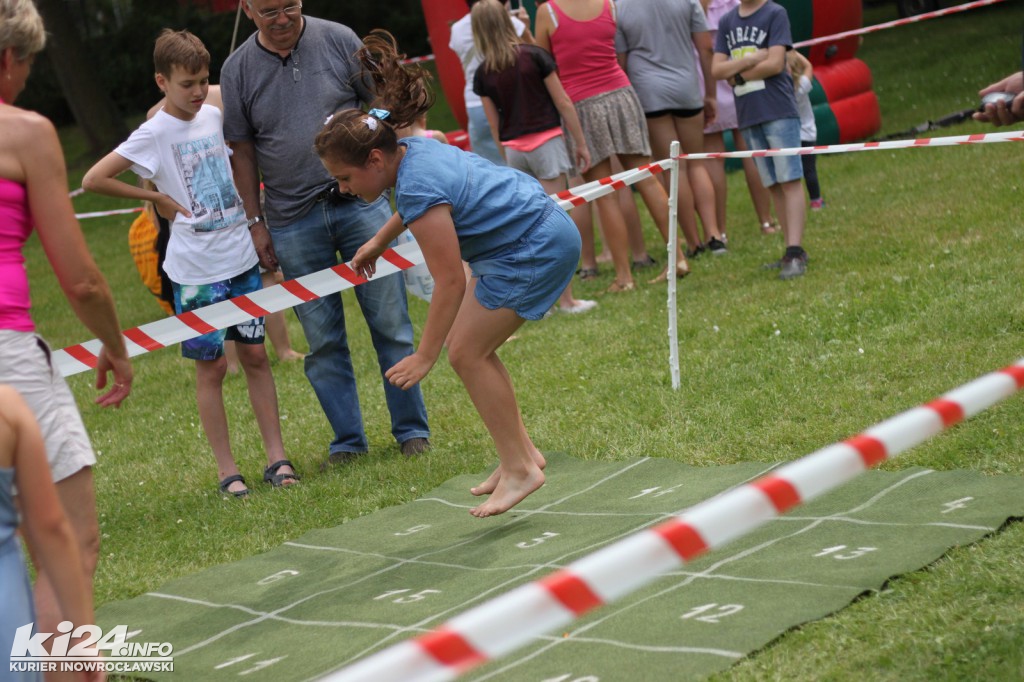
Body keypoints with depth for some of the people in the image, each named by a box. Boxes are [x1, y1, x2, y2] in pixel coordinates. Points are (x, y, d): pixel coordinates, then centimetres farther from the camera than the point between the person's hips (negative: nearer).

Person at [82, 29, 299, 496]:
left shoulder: (213, 116, 6)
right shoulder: (155, 133, -12)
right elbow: (93, 180, -17)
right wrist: (157, 198, -11)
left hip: (241, 259, 5)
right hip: (196, 269, -5)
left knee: (255, 354, 7)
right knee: (211, 367, 2)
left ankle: (277, 457, 12)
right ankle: (226, 471, 8)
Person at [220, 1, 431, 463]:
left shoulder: (338, 40, 0)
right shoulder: (237, 70, 2)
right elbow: (242, 151, 7)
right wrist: (255, 222, 5)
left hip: (360, 203, -1)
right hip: (293, 221, 1)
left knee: (390, 323, 2)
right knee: (322, 340, 5)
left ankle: (411, 428, 13)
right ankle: (347, 440, 16)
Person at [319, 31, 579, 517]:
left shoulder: (419, 188, -27)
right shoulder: (413, 149, 0)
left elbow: (450, 283, -23)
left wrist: (425, 356, -16)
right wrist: (377, 243, 36)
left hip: (536, 249, -10)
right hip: (535, 228, 10)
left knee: (466, 353, -6)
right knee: (474, 349, 11)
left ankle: (519, 468, 2)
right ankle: (522, 452, 20)